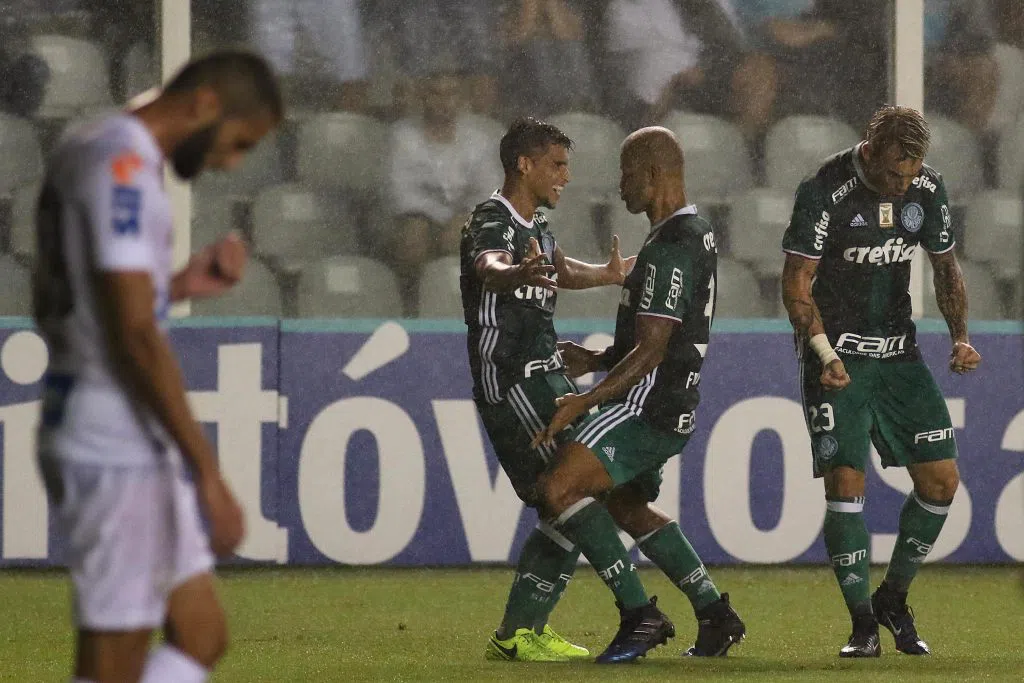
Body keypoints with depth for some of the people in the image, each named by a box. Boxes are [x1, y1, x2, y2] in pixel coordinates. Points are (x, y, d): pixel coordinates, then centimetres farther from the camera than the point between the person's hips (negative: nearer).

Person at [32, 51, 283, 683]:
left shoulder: (86, 154, 15)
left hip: (134, 446, 10)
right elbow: (136, 337, -23)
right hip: (116, 452, -10)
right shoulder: (124, 169, -17)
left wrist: (181, 286, 12)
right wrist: (210, 474, -22)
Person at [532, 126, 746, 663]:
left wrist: (583, 402, -23)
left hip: (649, 402, -11)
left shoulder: (671, 249, -19)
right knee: (626, 505, 29)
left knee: (558, 488, -19)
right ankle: (714, 614, 29)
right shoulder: (696, 234, 14)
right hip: (672, 406, 11)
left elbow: (651, 350, -23)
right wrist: (599, 360, 23)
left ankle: (639, 614, -19)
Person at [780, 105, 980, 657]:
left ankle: (894, 597, 18)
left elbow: (945, 267, 14)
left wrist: (960, 338, 1)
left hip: (898, 353, 5)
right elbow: (796, 284, -13)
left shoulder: (927, 188, 0)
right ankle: (862, 622, -6)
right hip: (837, 355, -5)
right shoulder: (824, 192, -16)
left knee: (942, 480, -1)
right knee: (845, 483, -15)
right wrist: (825, 353, -26)